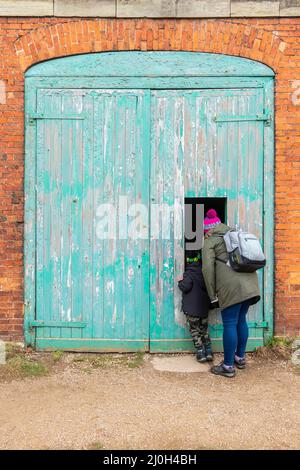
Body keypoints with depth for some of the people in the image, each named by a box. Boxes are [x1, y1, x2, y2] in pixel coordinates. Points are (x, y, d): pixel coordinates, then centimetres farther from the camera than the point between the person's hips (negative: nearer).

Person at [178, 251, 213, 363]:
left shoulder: (189, 273, -12)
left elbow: (185, 287, -20)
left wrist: (180, 282, -1)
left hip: (191, 308, -5)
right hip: (204, 307, 5)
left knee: (195, 330, 5)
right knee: (204, 329, 17)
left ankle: (200, 353, 3)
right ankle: (208, 351, 14)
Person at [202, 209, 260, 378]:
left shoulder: (210, 242, 4)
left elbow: (208, 269, -6)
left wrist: (213, 295, -1)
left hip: (232, 287, -7)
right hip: (250, 283, 7)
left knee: (230, 324, 0)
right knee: (241, 320, 19)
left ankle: (228, 366, 8)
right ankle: (240, 358, 31)